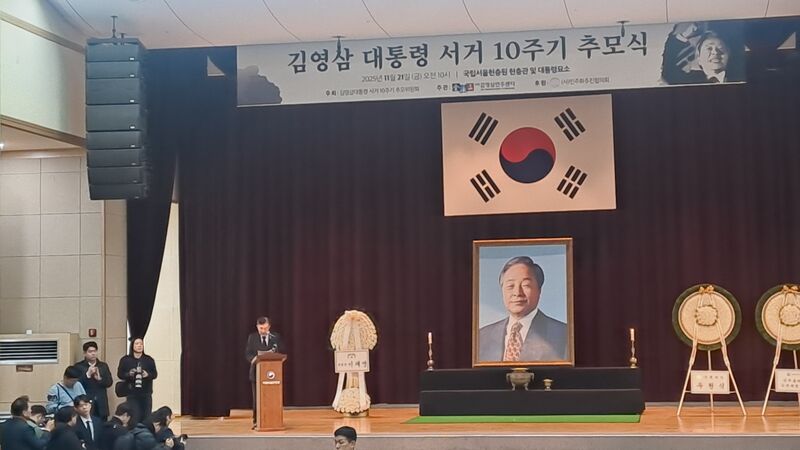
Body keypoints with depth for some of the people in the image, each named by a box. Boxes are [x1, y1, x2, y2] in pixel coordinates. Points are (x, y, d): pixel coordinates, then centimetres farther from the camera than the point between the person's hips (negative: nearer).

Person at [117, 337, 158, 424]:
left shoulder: (149, 360, 8)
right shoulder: (125, 360, 2)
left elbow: (155, 373, 5)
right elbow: (120, 374, 1)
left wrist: (148, 374, -16)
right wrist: (128, 374, -19)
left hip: (146, 394, 2)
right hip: (132, 395, -2)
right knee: (134, 419, -8)